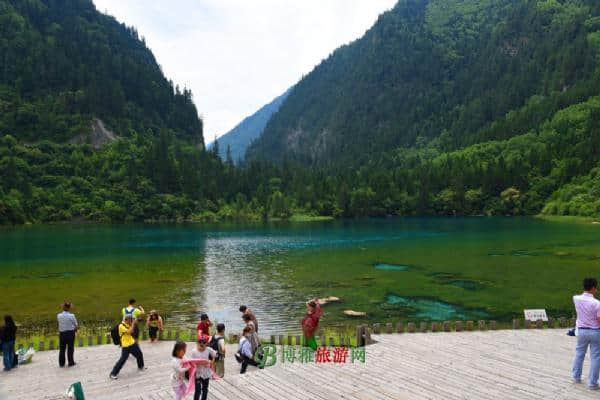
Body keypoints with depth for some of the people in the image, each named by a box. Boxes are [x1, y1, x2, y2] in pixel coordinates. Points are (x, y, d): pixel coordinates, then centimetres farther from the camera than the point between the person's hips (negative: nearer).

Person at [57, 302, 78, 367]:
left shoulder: (58, 316, -7)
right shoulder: (71, 316, -16)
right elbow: (75, 325, -7)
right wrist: (75, 329, 15)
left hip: (62, 333, 3)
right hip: (70, 333, -3)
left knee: (62, 348, 13)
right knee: (70, 348, 8)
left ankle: (61, 363, 19)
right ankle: (71, 362, 15)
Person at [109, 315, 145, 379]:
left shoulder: (128, 324, 6)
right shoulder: (121, 326, -20)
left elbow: (132, 331, 10)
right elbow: (129, 332, -29)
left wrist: (134, 324, -2)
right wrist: (133, 324, -24)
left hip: (132, 343, 8)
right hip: (126, 346, -8)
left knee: (139, 354, 18)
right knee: (123, 359, -11)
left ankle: (141, 366, 40)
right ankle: (113, 373, -1)